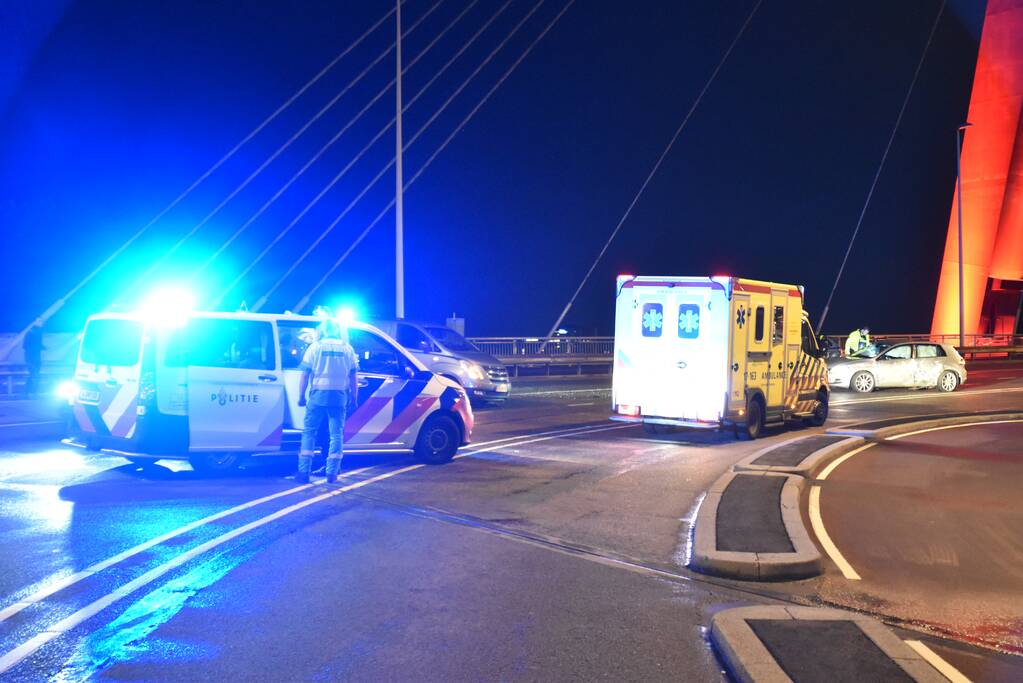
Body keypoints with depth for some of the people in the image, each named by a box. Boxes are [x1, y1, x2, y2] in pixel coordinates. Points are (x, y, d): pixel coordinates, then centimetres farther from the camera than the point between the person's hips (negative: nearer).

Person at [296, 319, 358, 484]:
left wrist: (301, 397, 5)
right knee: (336, 434, 7)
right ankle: (332, 473, 3)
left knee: (309, 432, 6)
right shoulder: (347, 349, 8)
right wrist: (353, 398, 14)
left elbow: (305, 375, 0)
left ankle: (304, 471, 0)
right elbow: (353, 377, 8)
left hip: (318, 395, -1)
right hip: (339, 397, 1)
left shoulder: (315, 347, 3)